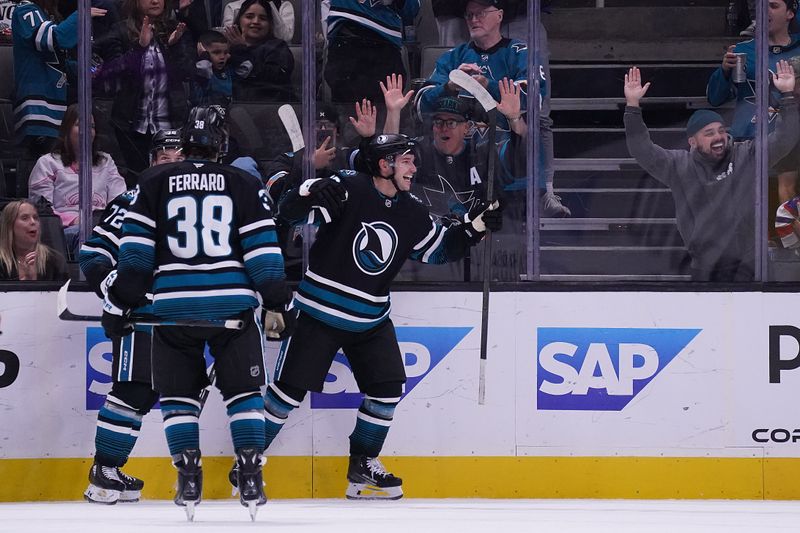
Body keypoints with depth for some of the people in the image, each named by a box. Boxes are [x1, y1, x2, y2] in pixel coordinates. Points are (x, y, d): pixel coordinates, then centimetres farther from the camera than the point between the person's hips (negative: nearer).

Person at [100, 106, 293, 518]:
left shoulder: (153, 183, 4)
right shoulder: (244, 185, 4)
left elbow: (134, 251, 1)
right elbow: (263, 251, 1)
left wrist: (118, 305, 6)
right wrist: (279, 303, 8)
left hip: (174, 306, 0)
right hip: (233, 306, 0)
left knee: (178, 392, 11)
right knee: (243, 390, 9)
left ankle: (189, 480, 2)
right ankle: (251, 481, 1)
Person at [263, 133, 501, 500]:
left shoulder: (411, 213, 5)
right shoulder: (347, 190, -15)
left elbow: (439, 249, 17)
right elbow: (289, 210, -20)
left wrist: (473, 228, 4)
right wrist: (311, 192, -41)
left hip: (370, 319, 6)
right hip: (320, 311, -6)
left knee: (387, 388, 2)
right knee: (290, 388, -4)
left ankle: (362, 468, 16)